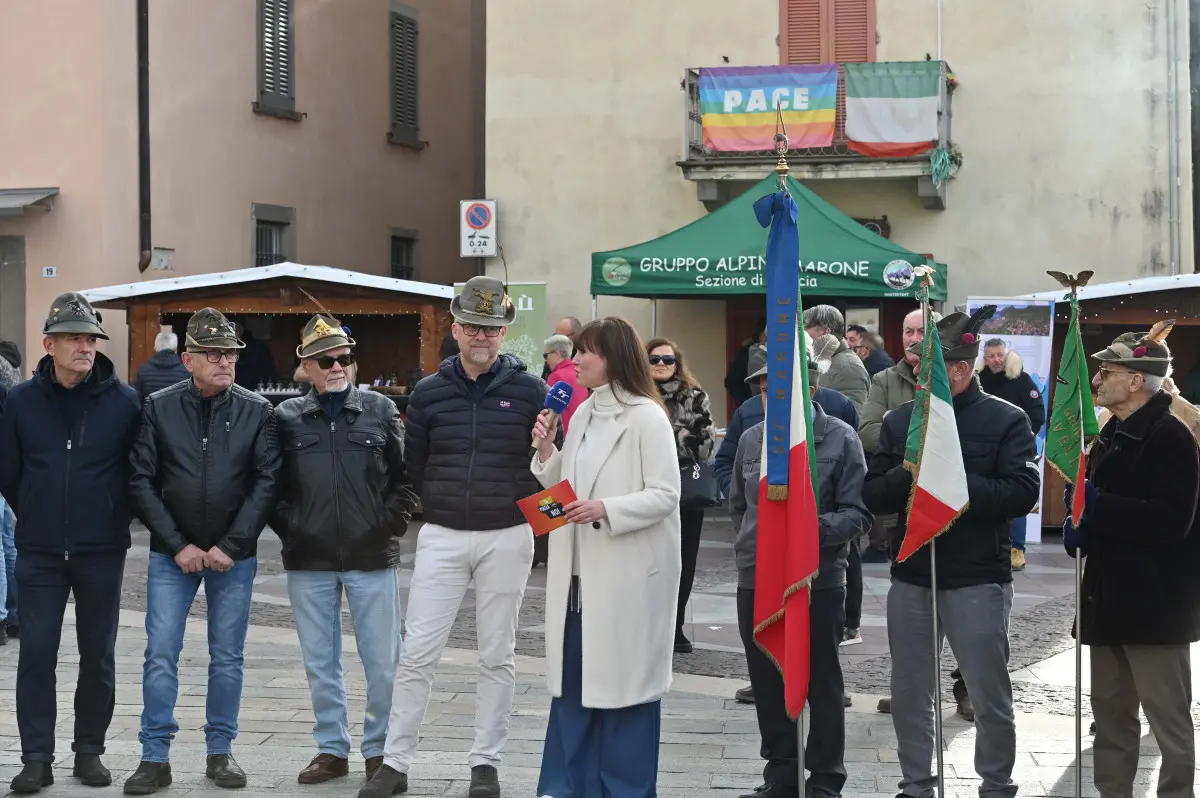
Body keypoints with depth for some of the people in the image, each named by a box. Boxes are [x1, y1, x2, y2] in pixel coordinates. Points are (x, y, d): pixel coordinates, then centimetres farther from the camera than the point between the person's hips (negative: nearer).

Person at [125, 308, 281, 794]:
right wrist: (178, 545, -9)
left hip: (234, 556, 0)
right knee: (160, 655, -2)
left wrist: (230, 546, -11)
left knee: (227, 658, 7)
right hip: (171, 554, 0)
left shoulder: (257, 412, -1)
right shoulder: (158, 408, 0)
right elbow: (142, 482, -1)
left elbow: (267, 482, -4)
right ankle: (155, 757, 6)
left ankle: (220, 751, 18)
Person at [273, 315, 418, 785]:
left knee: (382, 662, 3)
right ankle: (332, 749, 21)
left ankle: (379, 750, 17)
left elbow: (406, 476, 7)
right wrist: (287, 527, 0)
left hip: (371, 557, -1)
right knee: (320, 663, 9)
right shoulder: (287, 417, 4)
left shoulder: (381, 410, 3)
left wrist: (391, 521, -3)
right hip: (308, 562, 1)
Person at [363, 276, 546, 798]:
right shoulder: (429, 392, 4)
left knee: (497, 657, 7)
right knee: (417, 653, 0)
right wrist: (438, 508, 4)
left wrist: (525, 511, -8)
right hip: (442, 538, 1)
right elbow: (412, 465, 10)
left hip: (506, 539, -1)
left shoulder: (529, 391, -1)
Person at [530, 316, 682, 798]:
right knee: (572, 677, 10)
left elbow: (665, 495, -13)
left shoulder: (646, 417, -9)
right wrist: (546, 451, -1)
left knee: (622, 679, 2)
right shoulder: (582, 414, 13)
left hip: (628, 574, -7)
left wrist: (605, 510, -23)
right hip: (580, 570, 7)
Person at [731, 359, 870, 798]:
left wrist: (818, 529, -26)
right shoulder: (751, 439, 7)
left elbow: (858, 512, -10)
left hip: (818, 582, -4)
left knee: (822, 685, 5)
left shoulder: (840, 439, -6)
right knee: (767, 684, 11)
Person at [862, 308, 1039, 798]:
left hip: (977, 581, -4)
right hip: (910, 578, 4)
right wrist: (910, 472, -17)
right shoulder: (900, 421, 7)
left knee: (989, 697, 6)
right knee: (909, 695, 13)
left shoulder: (1006, 421, -6)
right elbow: (873, 496, 2)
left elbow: (1022, 494, -16)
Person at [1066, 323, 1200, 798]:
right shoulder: (1113, 434, 14)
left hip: (1155, 602, -9)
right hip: (1112, 594, 9)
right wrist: (1081, 526, 1)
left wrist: (1095, 506, -23)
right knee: (1110, 711, 14)